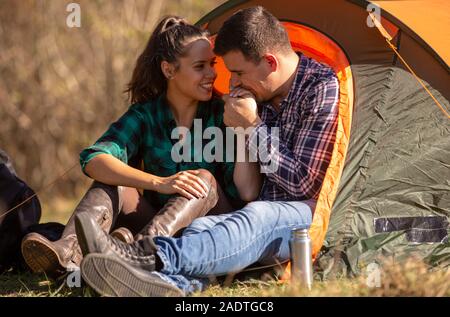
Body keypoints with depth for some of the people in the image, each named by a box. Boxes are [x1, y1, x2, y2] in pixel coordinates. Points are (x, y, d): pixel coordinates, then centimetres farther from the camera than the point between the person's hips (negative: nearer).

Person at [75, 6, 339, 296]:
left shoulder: (322, 89, -11)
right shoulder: (259, 94, 13)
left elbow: (303, 184, -14)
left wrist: (253, 127, -13)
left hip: (310, 218, -7)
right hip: (263, 221, 7)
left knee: (259, 218, -38)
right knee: (203, 226, -24)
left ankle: (149, 258, -60)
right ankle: (167, 282, -60)